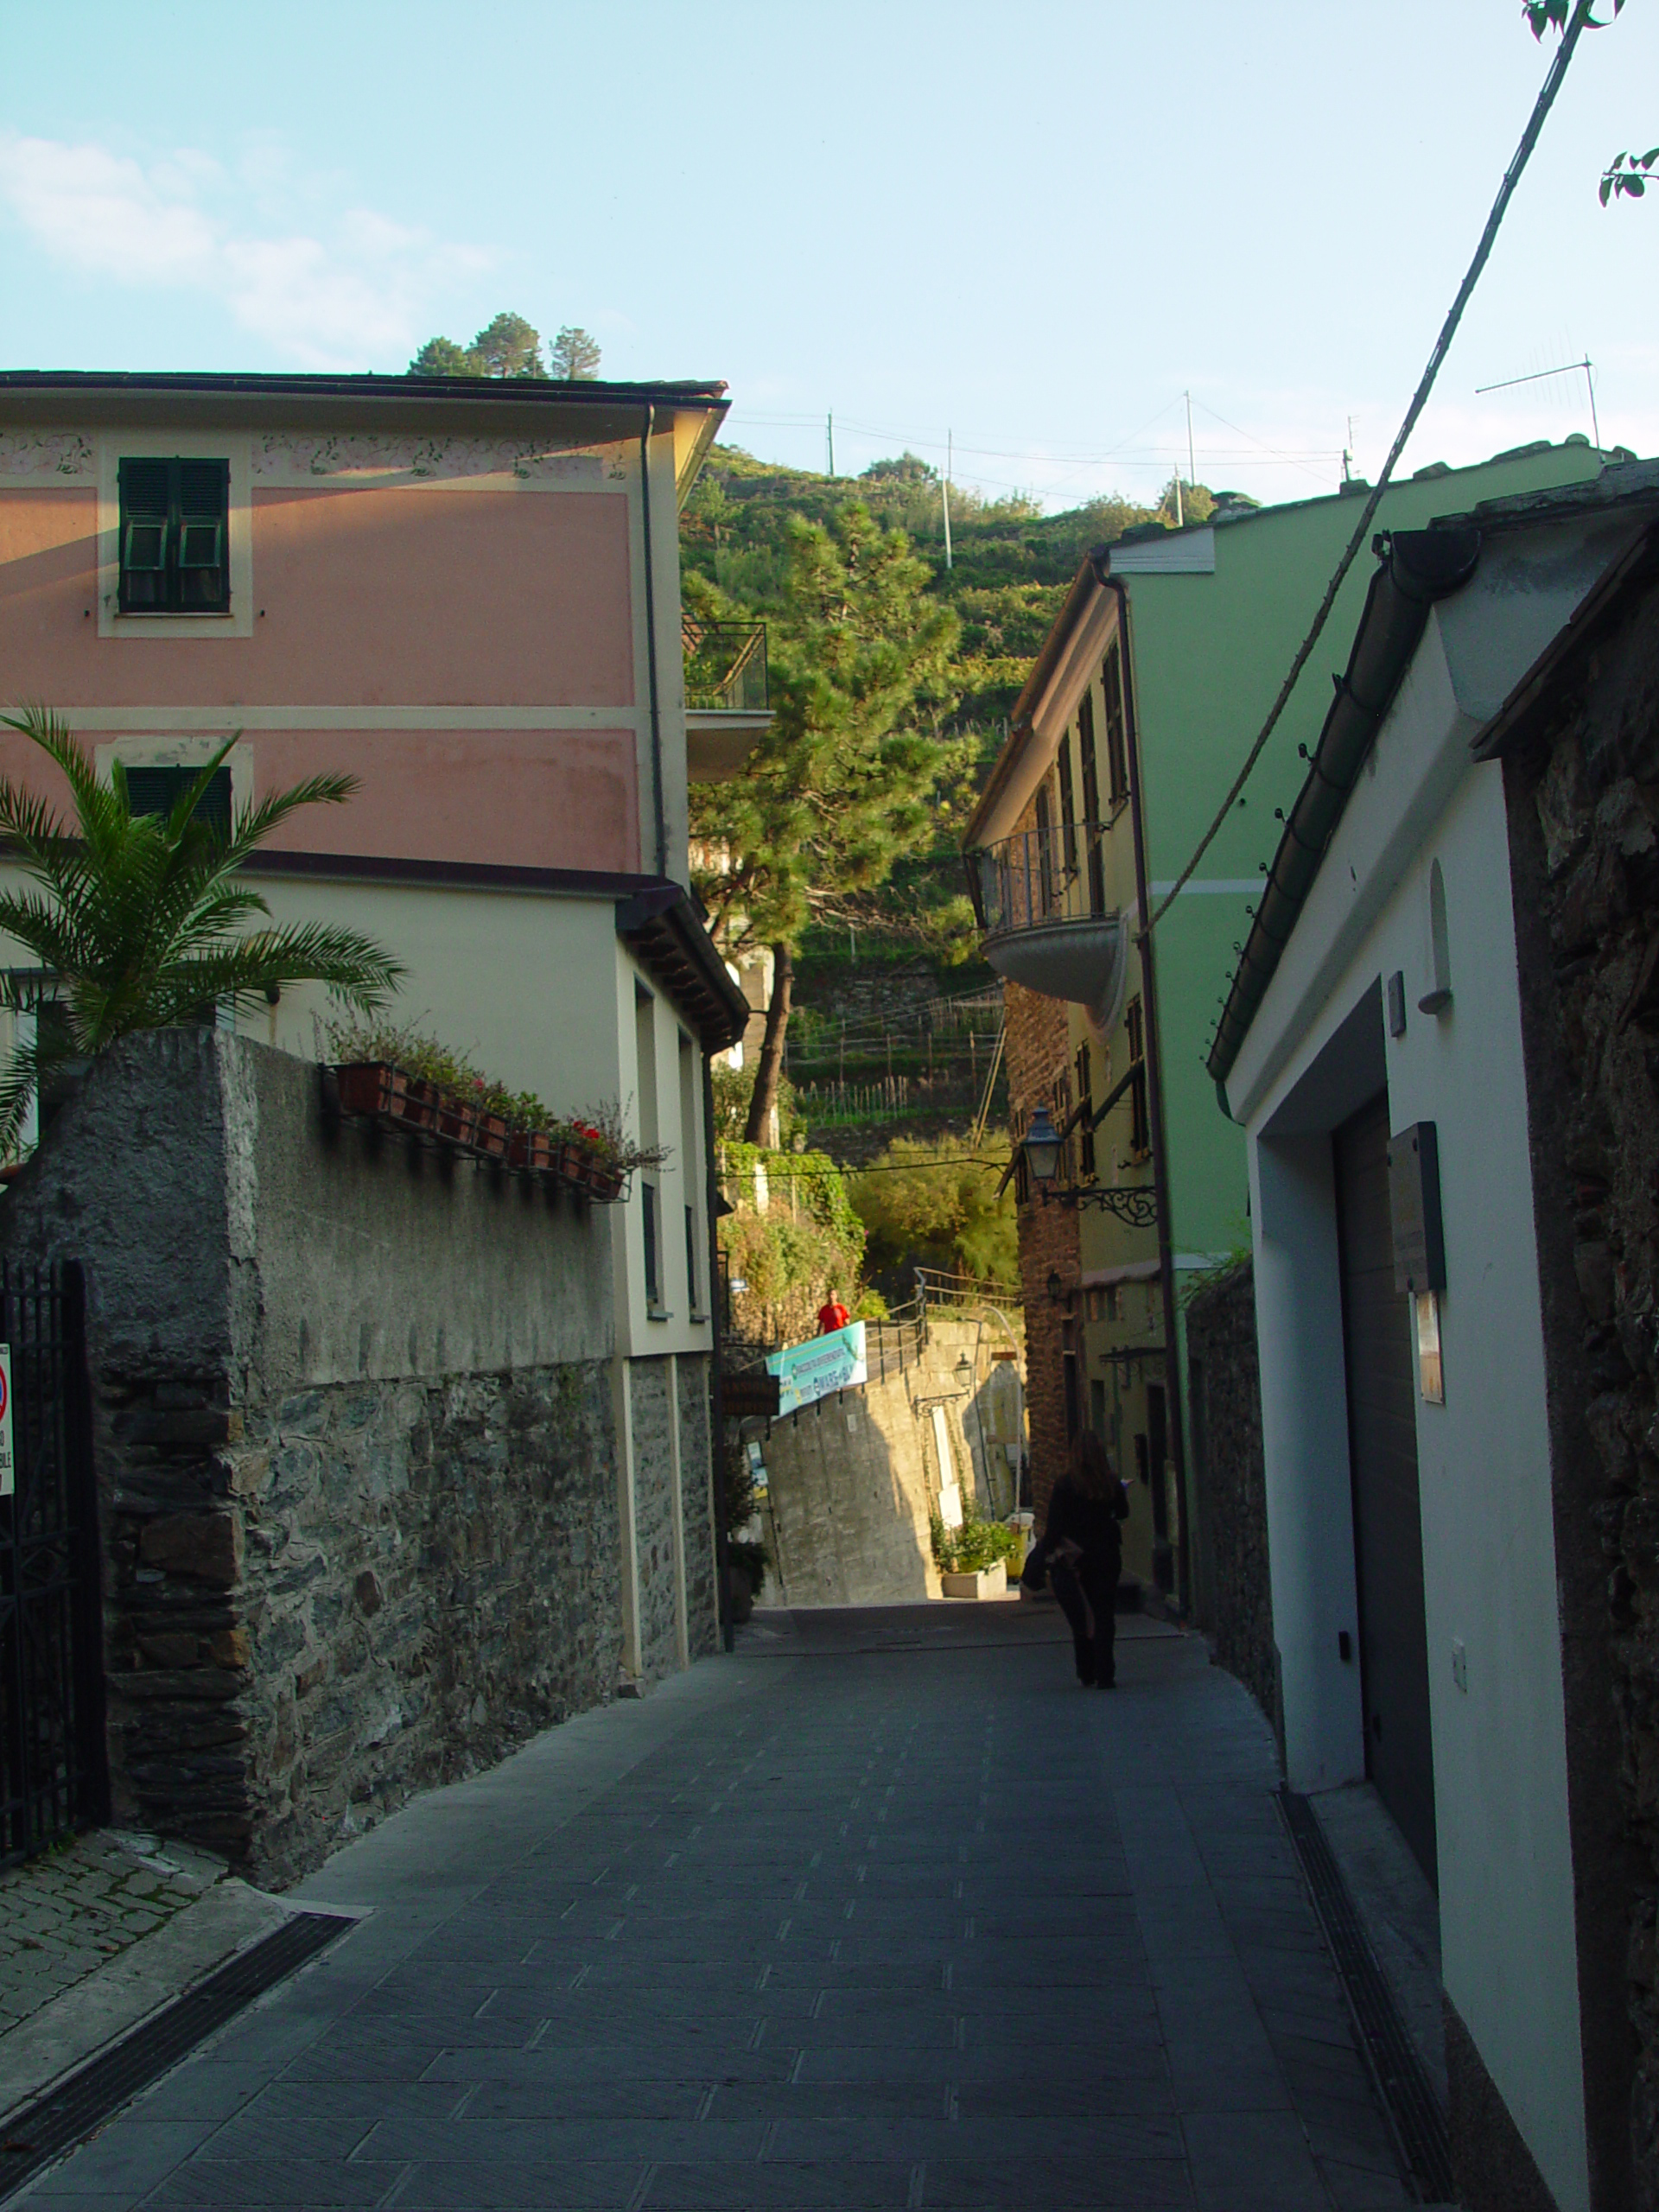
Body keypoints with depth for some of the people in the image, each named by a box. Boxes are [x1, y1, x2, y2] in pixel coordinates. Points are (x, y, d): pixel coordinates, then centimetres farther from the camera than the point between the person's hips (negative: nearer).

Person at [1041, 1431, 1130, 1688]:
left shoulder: (1064, 1486, -10)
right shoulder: (1112, 1485, -4)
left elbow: (1054, 1525, -11)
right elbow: (1123, 1512, 14)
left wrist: (1049, 1553, -3)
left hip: (1074, 1558, -1)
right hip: (1107, 1556, 1)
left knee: (1080, 1619, 10)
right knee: (1105, 1616, 5)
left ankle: (1087, 1675, 13)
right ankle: (1105, 1675, 0)